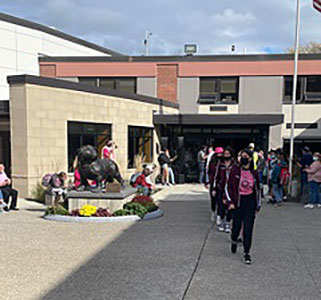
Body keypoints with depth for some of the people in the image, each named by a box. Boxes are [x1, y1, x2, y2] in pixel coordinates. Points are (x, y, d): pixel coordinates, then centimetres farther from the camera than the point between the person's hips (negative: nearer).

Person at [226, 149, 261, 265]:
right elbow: (228, 187, -2)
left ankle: (246, 253, 10)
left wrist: (258, 205, 13)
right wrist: (230, 202, -9)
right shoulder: (234, 170, -4)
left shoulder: (254, 173, 4)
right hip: (238, 202, -1)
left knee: (248, 228, 0)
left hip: (250, 203, 1)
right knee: (237, 225, 6)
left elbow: (257, 190, 13)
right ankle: (234, 241, 41)